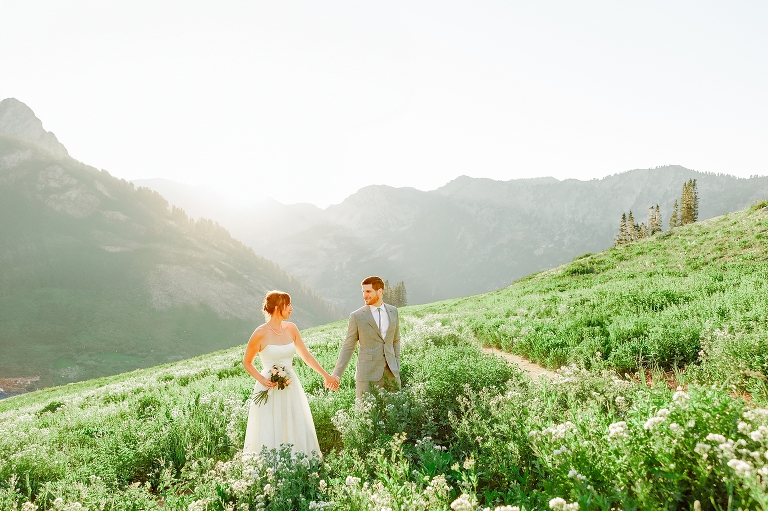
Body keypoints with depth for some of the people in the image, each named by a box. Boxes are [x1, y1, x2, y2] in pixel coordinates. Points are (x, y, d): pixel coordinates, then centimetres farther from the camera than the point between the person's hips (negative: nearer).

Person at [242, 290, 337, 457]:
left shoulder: (291, 329, 2)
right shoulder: (261, 333, -11)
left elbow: (306, 355, 11)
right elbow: (247, 362, 1)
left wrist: (326, 375, 15)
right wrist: (262, 380, -14)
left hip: (291, 387, 5)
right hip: (270, 389, -5)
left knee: (296, 432, 7)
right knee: (269, 435, 2)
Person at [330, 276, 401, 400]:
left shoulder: (393, 311, 7)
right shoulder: (357, 316, -4)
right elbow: (348, 347, -1)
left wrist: (397, 365, 10)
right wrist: (336, 374, -7)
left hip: (391, 373, 4)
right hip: (367, 374, -3)